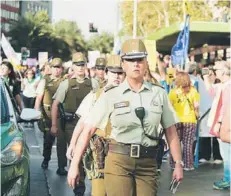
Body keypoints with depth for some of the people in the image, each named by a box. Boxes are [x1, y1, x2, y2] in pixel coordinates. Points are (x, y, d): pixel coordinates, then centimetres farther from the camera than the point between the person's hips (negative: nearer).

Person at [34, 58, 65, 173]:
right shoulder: (44, 81, 4)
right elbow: (39, 98, 3)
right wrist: (37, 112, -4)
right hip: (48, 115, 0)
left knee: (62, 141, -4)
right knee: (48, 139, 13)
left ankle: (61, 166, 2)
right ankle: (46, 160, 37)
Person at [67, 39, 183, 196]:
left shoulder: (159, 94, 4)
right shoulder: (110, 96, -1)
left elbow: (171, 131, 9)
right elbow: (88, 130, -2)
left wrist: (178, 163, 6)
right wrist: (74, 165, -7)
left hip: (148, 164, 2)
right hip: (118, 162, -2)